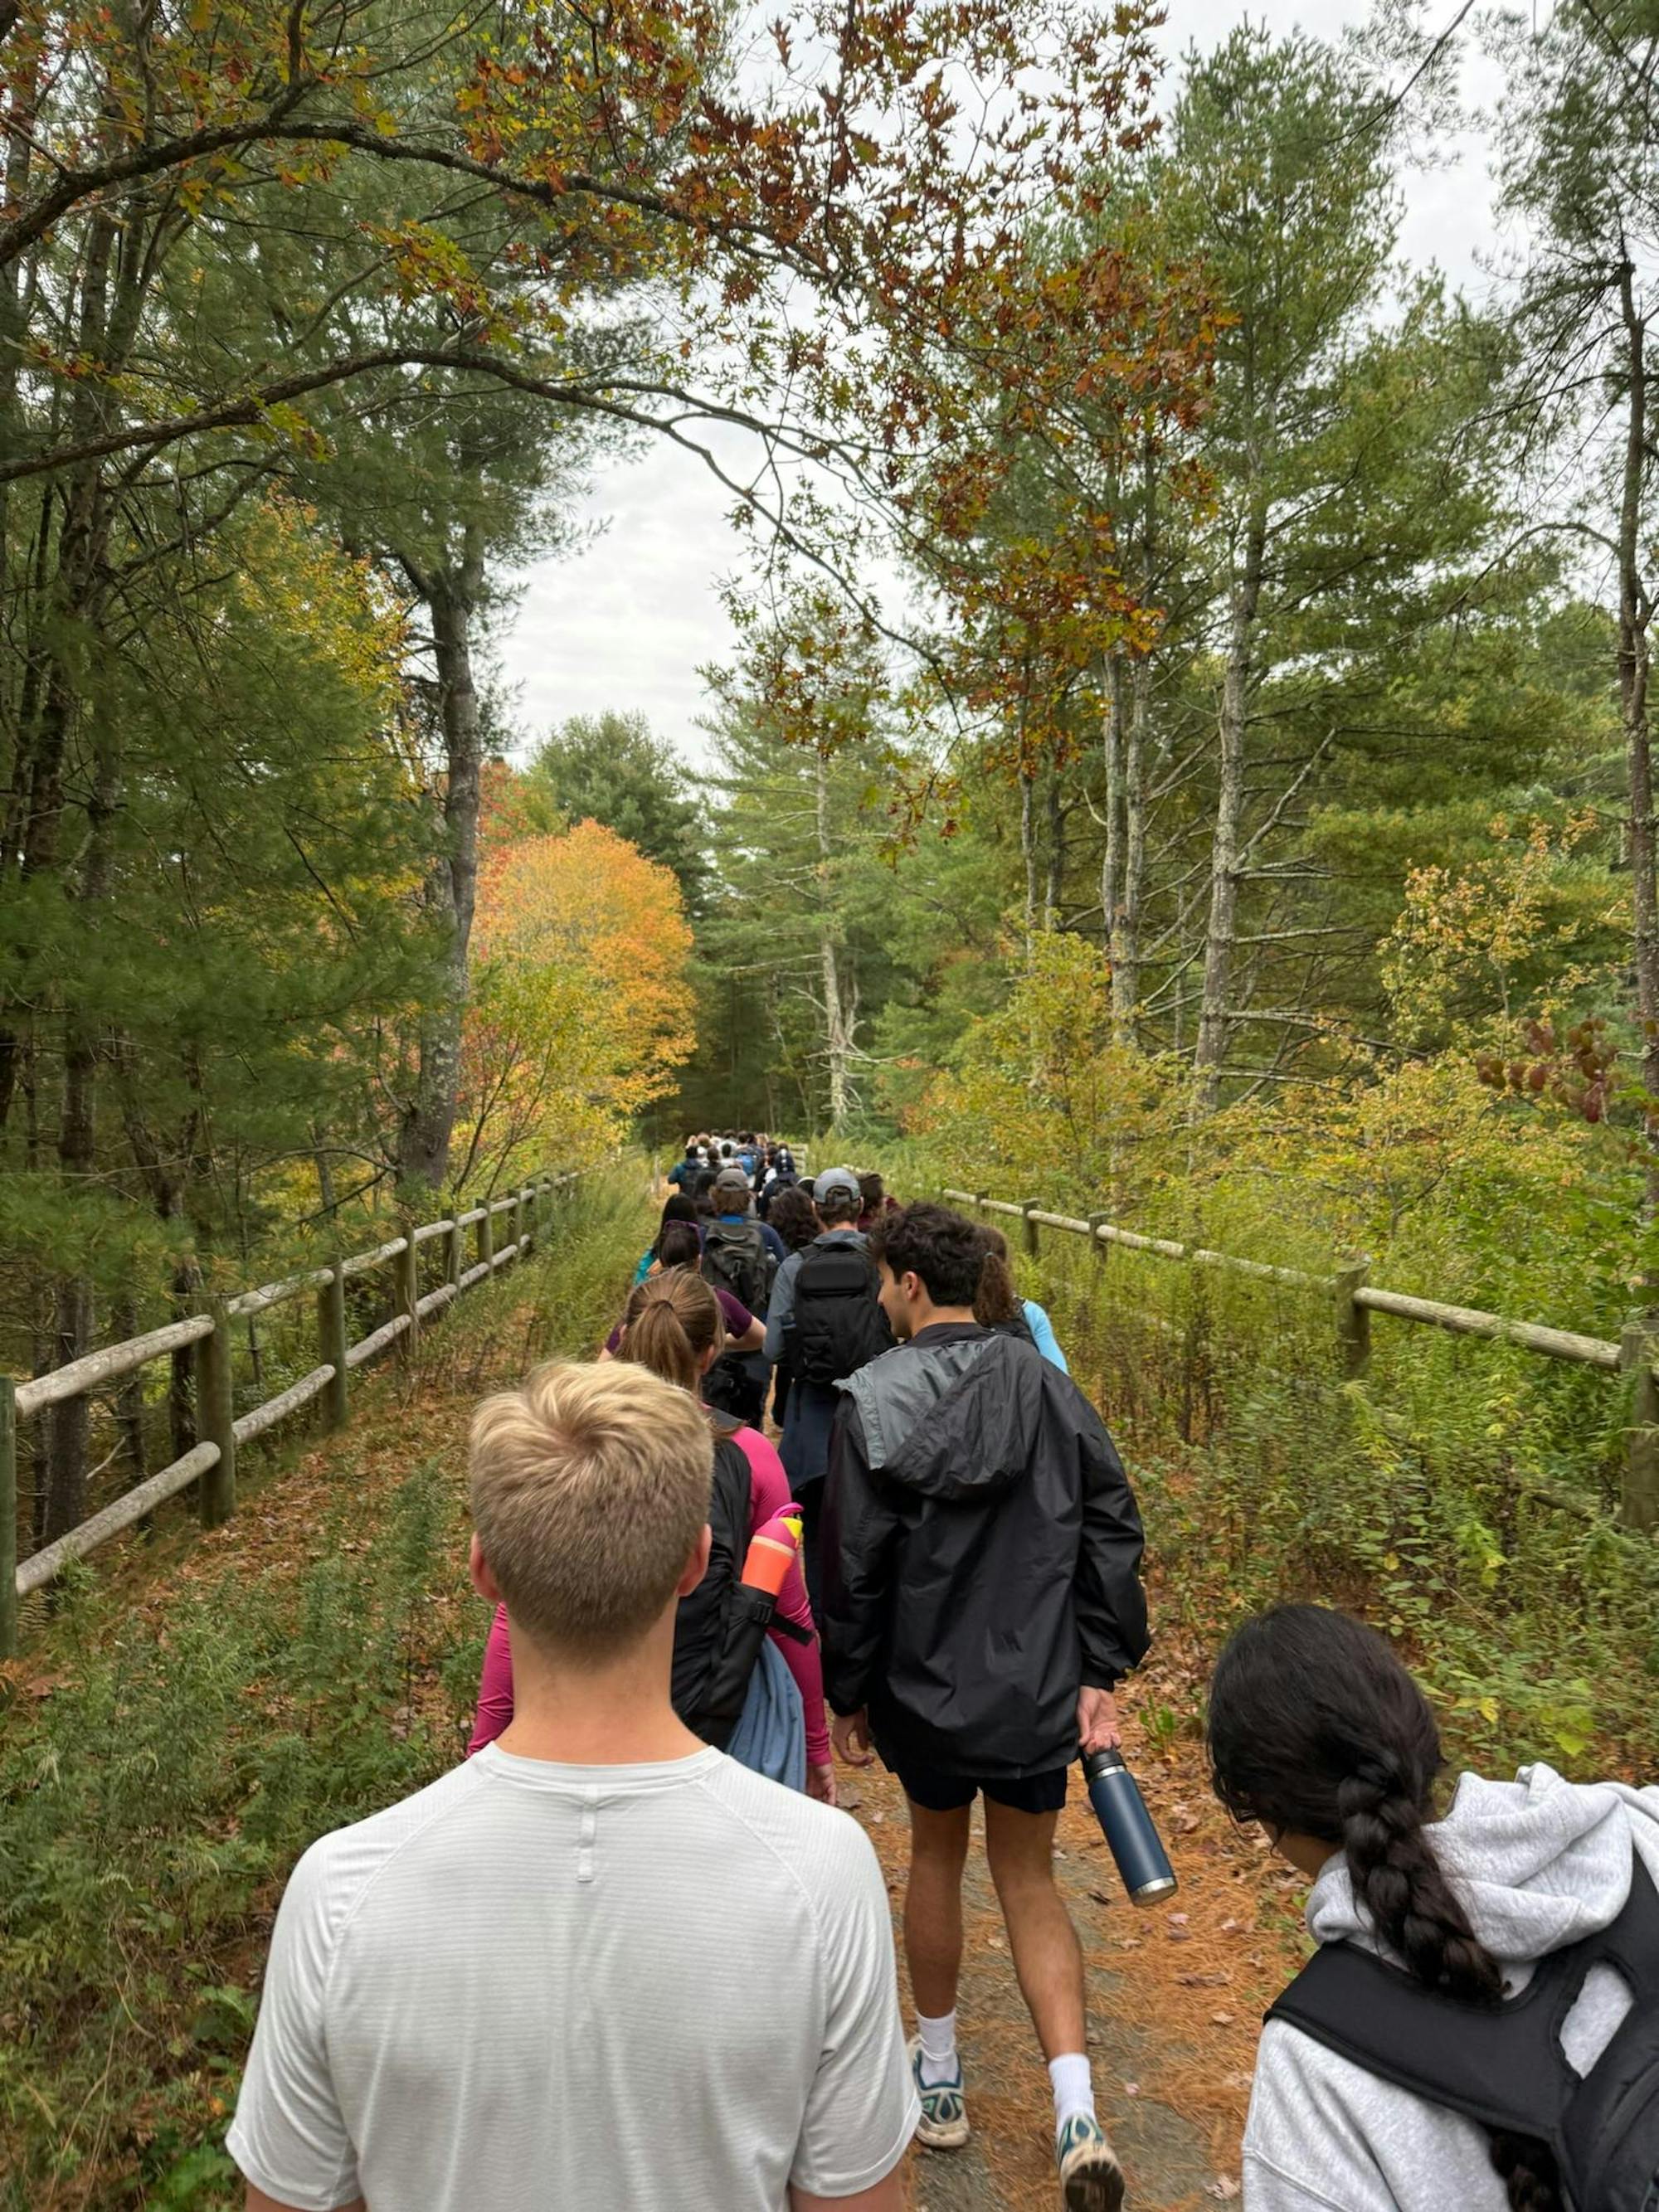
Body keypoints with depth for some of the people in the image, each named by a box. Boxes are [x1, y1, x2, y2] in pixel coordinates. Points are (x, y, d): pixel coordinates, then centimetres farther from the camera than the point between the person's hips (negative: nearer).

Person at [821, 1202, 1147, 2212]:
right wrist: (1102, 1672, 2)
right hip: (1040, 1688, 2)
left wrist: (848, 1694, 2)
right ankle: (1077, 2111, 7)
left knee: (936, 1853, 22)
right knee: (1029, 1879, 18)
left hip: (927, 1684, -2)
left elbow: (853, 1566, -10)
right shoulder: (1047, 1386, -5)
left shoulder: (873, 1402, -14)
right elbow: (1111, 1530, -4)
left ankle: (940, 2077, 38)